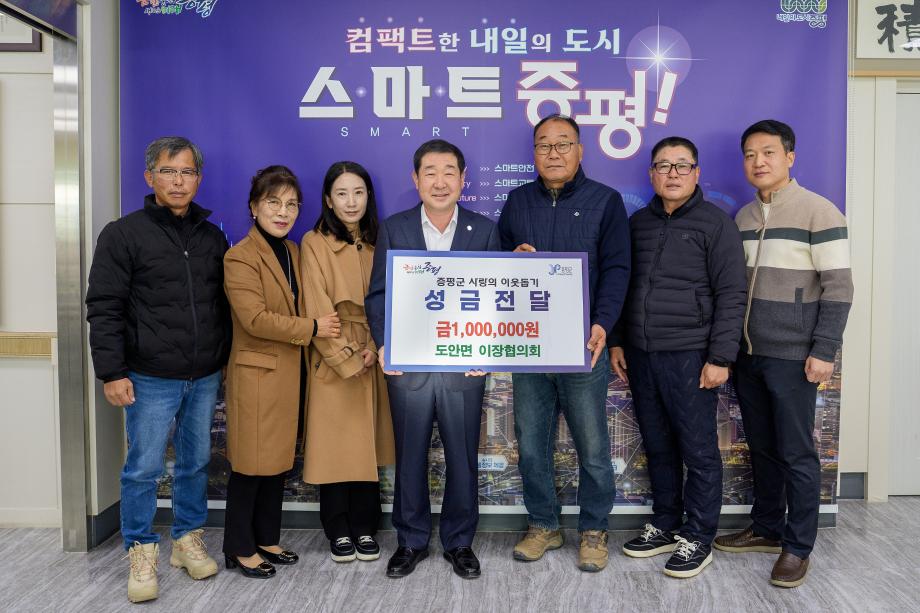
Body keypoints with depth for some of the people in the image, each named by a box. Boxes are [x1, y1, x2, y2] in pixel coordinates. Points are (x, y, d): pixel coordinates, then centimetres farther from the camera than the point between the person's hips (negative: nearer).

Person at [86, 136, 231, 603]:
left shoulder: (212, 237, 10)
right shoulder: (123, 234, -4)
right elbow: (104, 309, -7)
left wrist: (226, 359, 12)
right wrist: (112, 372, -12)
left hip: (205, 378, 4)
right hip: (151, 379, -4)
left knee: (196, 463, 13)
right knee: (143, 469, 4)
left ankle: (188, 540, 30)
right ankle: (142, 552, 21)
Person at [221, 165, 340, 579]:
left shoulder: (291, 251, 11)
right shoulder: (240, 257, -13)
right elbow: (255, 319, -21)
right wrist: (312, 328, -16)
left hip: (288, 371, 8)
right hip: (256, 372, -8)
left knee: (278, 460, 15)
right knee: (251, 463, 3)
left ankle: (267, 539, 29)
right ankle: (239, 549, 19)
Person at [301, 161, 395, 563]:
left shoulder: (377, 243, 8)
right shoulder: (314, 243, -4)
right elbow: (317, 309, -9)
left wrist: (373, 348, -9)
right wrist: (346, 357, -11)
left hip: (372, 361, 3)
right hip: (332, 361, -3)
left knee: (368, 444, 8)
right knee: (334, 444, 3)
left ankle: (364, 528, 21)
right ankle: (339, 531, 18)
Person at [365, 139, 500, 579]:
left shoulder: (484, 230, 2)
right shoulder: (394, 229, 3)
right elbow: (378, 294, 3)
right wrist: (383, 344, -10)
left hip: (464, 365, 0)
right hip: (407, 364, 1)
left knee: (463, 457, 10)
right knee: (410, 457, 12)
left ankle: (459, 541, 29)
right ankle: (411, 540, 30)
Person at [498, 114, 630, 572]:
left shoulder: (605, 201, 3)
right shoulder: (517, 202, 13)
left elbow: (616, 268, -4)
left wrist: (602, 323, -17)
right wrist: (513, 259, -8)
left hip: (582, 344, -3)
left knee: (592, 445, 5)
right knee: (530, 443, 10)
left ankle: (594, 530, 23)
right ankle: (543, 525, 27)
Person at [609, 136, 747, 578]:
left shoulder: (715, 223, -4)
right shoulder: (637, 223, 12)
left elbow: (732, 295, -8)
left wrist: (720, 357, -13)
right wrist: (617, 342, 12)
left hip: (689, 357, -5)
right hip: (640, 355, 5)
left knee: (698, 451, 4)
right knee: (658, 447, 14)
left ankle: (697, 538, 18)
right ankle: (664, 525, 29)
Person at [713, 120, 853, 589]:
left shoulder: (819, 212, -8)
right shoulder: (742, 217, 11)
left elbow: (839, 286, -11)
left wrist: (824, 350, -16)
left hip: (793, 356, -6)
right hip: (748, 354, 6)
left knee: (796, 453, 3)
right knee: (762, 448, 15)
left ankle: (798, 545, 17)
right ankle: (767, 528, 29)